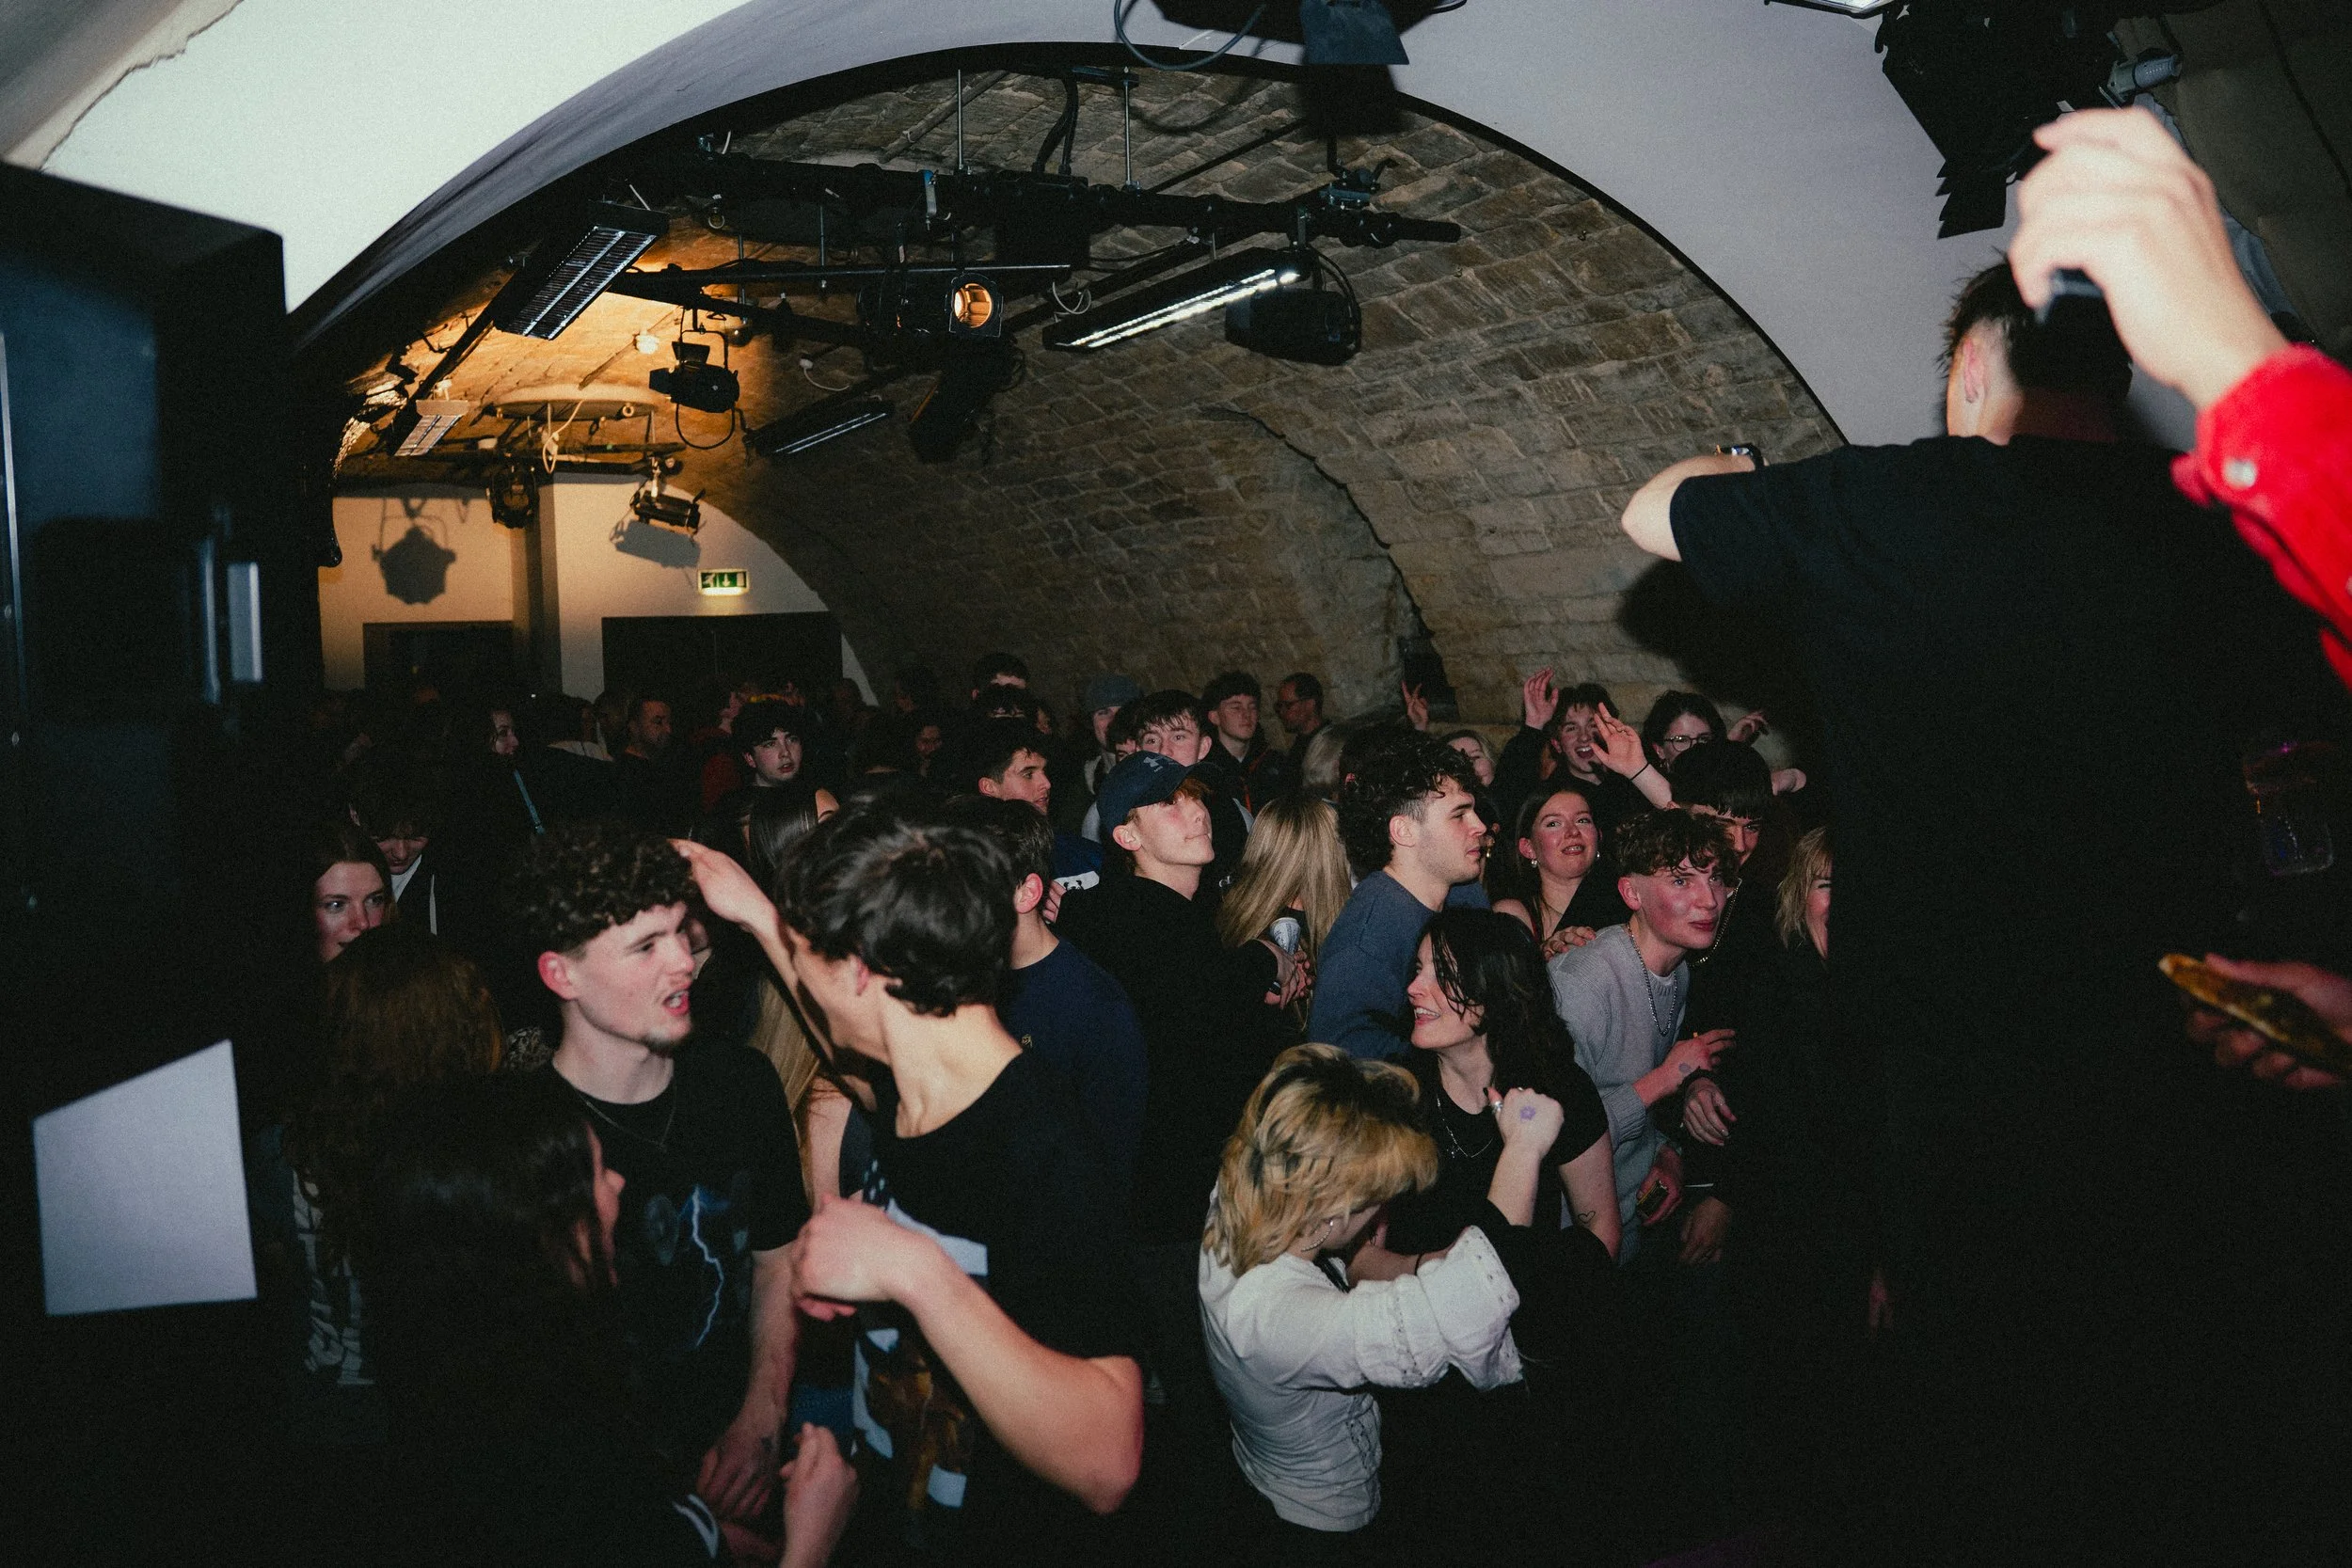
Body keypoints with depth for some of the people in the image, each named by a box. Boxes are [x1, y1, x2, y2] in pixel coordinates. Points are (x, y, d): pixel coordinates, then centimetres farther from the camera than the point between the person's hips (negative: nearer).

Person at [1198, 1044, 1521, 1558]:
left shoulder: (1235, 1212, -23)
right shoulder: (1272, 1317, -49)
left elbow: (1357, 1259, -3)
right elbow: (1466, 1311, -59)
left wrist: (1426, 1264, -23)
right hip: (1324, 1527, -8)